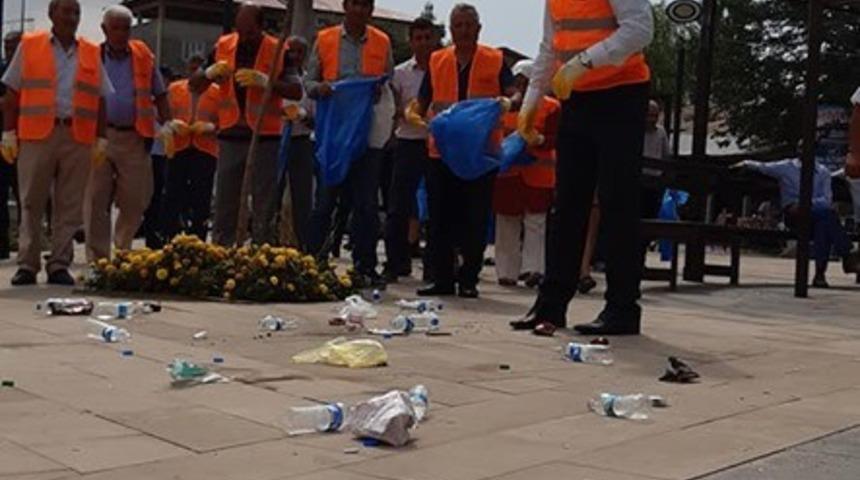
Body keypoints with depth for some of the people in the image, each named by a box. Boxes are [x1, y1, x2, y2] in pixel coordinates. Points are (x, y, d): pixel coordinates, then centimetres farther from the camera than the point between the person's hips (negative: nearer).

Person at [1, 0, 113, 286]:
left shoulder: (92, 53, 13)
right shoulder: (29, 46, 8)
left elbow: (99, 99, 12)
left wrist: (101, 138, 5)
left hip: (78, 137, 2)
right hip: (37, 135, -2)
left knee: (70, 205, 2)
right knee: (32, 203, 2)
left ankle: (59, 265, 8)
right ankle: (27, 264, 8)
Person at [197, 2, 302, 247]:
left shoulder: (278, 51, -3)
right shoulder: (223, 46, 5)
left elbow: (297, 92, -12)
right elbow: (193, 84, 9)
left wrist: (265, 81, -26)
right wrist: (210, 72, -13)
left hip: (265, 137, -3)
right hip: (230, 135, 3)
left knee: (263, 208, 2)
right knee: (224, 205, 6)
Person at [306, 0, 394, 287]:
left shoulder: (382, 43, 9)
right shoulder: (325, 40, 7)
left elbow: (390, 83, 15)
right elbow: (309, 82, 9)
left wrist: (380, 91, -8)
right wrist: (320, 88, -14)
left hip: (368, 132, 1)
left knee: (367, 202, 2)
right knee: (326, 199, 3)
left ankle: (365, 266, 8)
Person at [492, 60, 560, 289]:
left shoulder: (551, 107, 2)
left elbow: (553, 140, -5)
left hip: (538, 174, -3)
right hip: (507, 173, 3)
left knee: (535, 222, -5)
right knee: (507, 224, 4)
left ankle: (533, 269, -5)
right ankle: (508, 271, 10)